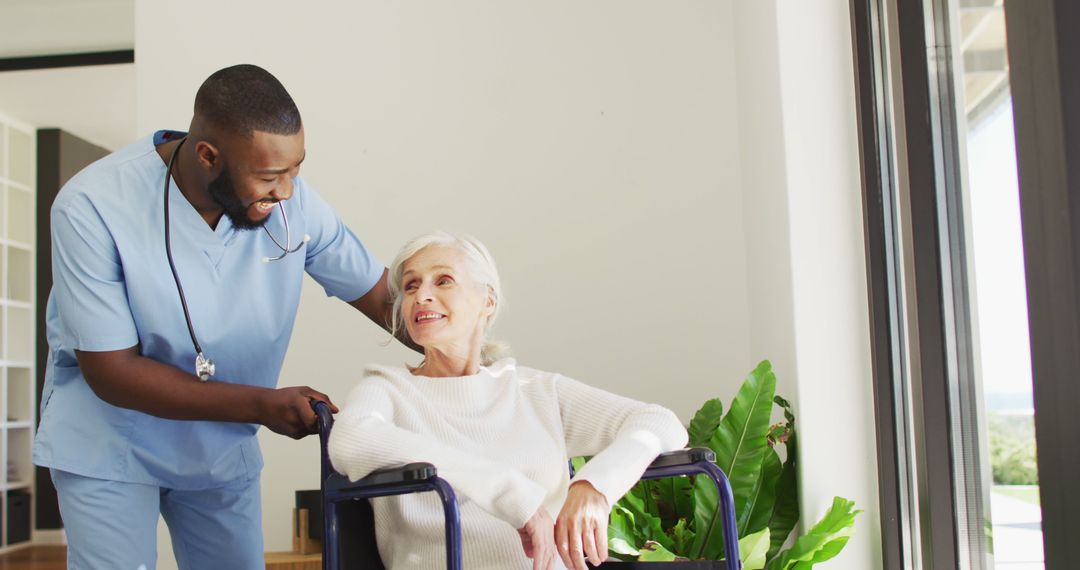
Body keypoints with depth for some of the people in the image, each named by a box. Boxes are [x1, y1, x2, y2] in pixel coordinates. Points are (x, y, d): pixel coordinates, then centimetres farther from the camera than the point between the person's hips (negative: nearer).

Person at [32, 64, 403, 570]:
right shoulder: (91, 206, -25)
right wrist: (262, 405, -28)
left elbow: (382, 296, -6)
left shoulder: (291, 199, -17)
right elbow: (112, 372, -23)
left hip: (223, 446, 3)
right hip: (109, 438, -3)